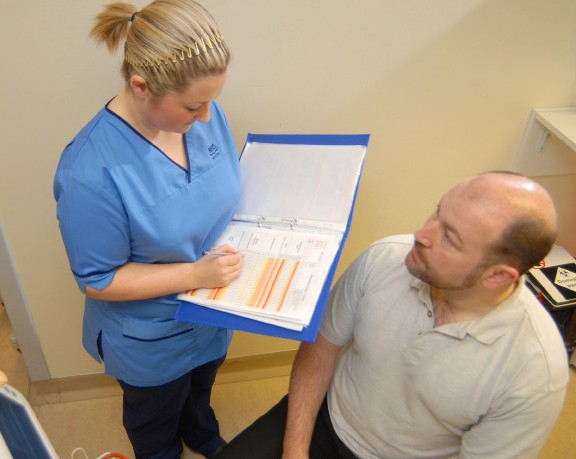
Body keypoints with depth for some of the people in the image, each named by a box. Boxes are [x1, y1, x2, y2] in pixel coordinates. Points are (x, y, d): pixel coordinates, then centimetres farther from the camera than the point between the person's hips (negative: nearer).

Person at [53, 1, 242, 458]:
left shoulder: (205, 112, -18)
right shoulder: (90, 172, -36)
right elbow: (99, 281, -24)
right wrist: (196, 273, -31)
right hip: (152, 341, -5)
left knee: (200, 391, 37)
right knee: (157, 421, 30)